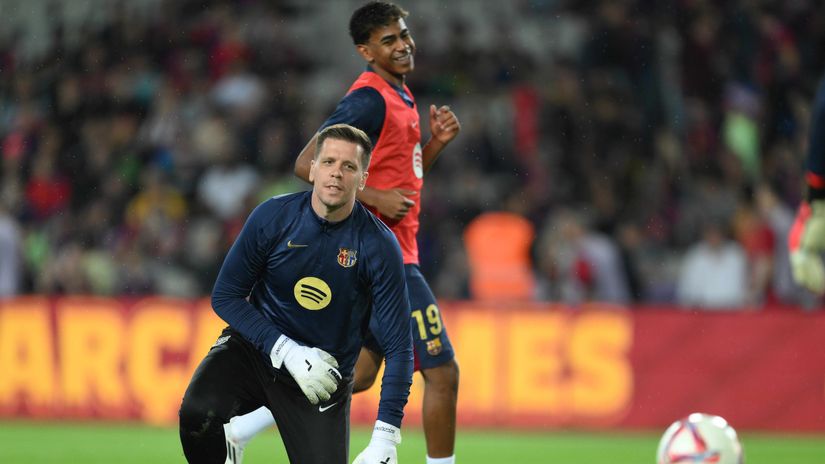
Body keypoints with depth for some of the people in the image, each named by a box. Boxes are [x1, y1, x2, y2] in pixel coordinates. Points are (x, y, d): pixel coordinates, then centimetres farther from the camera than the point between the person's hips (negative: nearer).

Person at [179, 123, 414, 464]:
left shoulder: (379, 246, -15)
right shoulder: (273, 216, -12)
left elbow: (398, 347, -14)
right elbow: (225, 296, -5)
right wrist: (286, 351, -19)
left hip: (323, 380, 1)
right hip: (254, 347, -1)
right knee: (197, 412, -29)